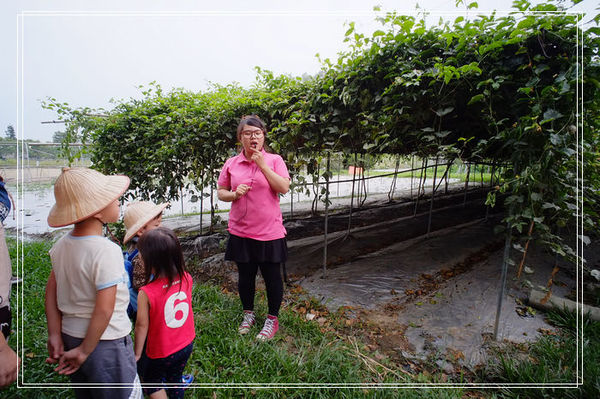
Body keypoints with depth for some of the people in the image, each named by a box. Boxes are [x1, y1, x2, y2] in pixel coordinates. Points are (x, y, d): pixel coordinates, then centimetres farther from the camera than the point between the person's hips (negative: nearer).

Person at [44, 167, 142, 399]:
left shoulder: (62, 245, -3)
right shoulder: (107, 251, -26)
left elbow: (51, 291, 3)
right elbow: (104, 309, -25)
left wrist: (55, 335, 6)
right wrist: (85, 351, -12)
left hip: (70, 336, 8)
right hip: (106, 342, -8)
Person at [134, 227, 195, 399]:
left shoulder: (146, 293, -29)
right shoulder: (186, 278, -16)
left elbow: (142, 325, -16)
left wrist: (137, 352, 0)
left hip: (162, 352, -4)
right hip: (187, 345, 5)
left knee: (151, 383, 24)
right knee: (175, 380, 28)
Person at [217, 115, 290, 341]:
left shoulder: (274, 160, -2)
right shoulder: (231, 164, 5)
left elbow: (284, 188, -14)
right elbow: (220, 193, 11)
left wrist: (262, 165, -17)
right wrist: (233, 194, -11)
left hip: (269, 231, -2)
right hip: (240, 231, 3)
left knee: (272, 276, 9)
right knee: (245, 275, 17)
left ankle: (272, 319, 30)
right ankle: (248, 314, 40)